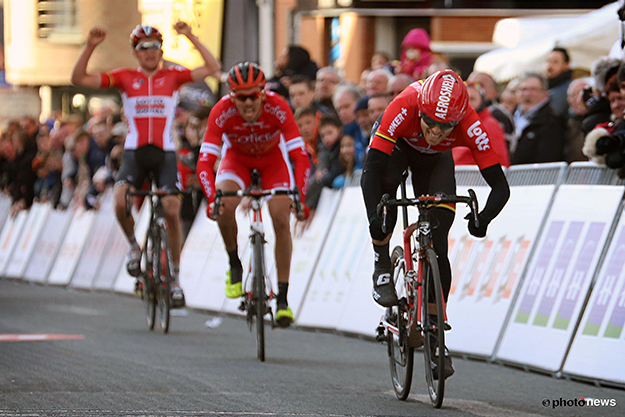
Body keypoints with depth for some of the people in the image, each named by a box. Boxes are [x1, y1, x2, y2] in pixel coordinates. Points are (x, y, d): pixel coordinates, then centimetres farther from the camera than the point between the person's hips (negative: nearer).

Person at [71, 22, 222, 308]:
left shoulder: (173, 76, 6)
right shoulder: (125, 78, 6)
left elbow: (213, 68, -4)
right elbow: (79, 79, 1)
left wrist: (190, 37, -10)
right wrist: (90, 47, -12)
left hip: (165, 153, 0)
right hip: (134, 153, 0)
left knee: (172, 212, -10)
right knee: (121, 203, -23)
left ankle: (174, 277, 4)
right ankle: (134, 246, 8)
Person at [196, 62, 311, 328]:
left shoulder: (277, 108, -35)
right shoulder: (222, 112, -33)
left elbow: (301, 157, -36)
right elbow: (205, 162, -35)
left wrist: (300, 198, -49)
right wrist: (212, 199, -52)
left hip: (273, 158, 0)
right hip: (237, 157, 0)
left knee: (281, 220, -16)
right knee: (225, 205, -28)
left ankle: (283, 298, -6)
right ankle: (234, 266, -2)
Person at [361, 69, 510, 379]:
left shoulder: (469, 126, -38)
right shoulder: (403, 109, -42)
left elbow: (500, 186, -35)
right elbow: (372, 168, -43)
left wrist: (483, 219, -52)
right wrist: (374, 215, -55)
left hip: (434, 160, 1)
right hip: (398, 147, -1)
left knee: (437, 246, -10)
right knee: (382, 182, -37)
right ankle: (382, 268, -16)